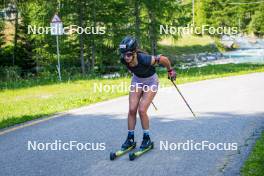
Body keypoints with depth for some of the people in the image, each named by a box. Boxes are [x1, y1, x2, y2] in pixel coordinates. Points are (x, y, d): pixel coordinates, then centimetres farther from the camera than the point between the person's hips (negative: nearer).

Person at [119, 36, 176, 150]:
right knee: (132, 110, -5)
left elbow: (164, 59, -24)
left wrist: (170, 70, -7)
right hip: (136, 81, 5)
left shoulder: (144, 59, -39)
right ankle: (130, 139, 7)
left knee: (142, 110, -13)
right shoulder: (124, 60, -23)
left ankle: (147, 139, 4)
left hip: (151, 82, -4)